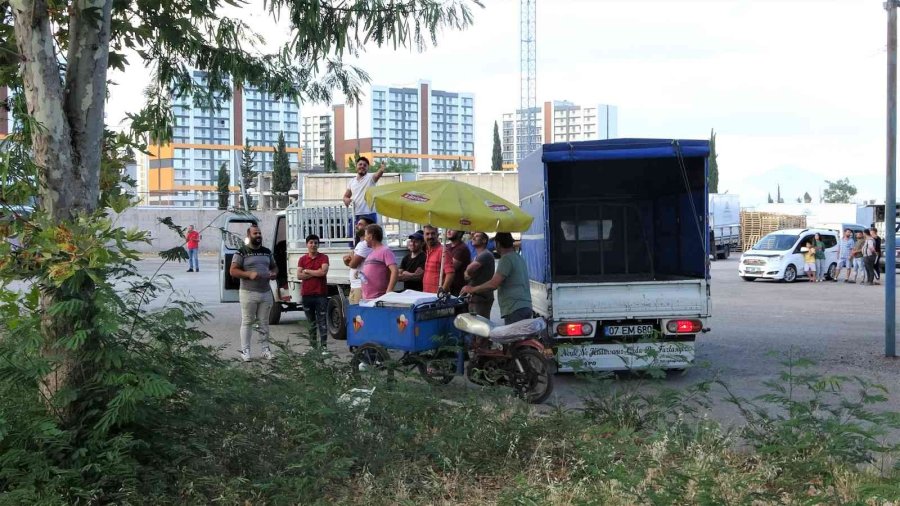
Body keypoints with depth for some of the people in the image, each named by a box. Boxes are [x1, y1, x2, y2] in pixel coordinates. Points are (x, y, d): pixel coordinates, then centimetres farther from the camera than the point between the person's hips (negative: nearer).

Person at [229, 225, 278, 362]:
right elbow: (232, 271, -9)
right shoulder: (242, 252, -4)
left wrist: (274, 273, 1)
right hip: (248, 293, -5)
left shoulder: (267, 252, 14)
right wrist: (249, 274, -22)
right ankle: (245, 351, 2)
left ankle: (265, 349, 17)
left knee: (264, 323, 11)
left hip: (266, 293, 5)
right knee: (247, 322, -1)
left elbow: (274, 266, 25)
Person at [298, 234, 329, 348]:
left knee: (322, 321, -5)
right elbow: (299, 276, -3)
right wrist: (316, 273, -9)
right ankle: (313, 345, 14)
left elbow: (324, 271, -14)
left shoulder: (323, 258, 3)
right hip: (306, 295, 3)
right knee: (311, 322, 9)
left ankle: (323, 345, -5)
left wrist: (307, 271, -5)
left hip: (321, 294, -3)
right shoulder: (302, 259, 10)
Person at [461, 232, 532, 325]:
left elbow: (493, 284, -15)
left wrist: (472, 289, -5)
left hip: (515, 310, -9)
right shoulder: (519, 258, 20)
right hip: (526, 307, 9)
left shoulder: (506, 258, -8)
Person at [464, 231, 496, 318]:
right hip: (473, 298, 10)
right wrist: (468, 274, -5)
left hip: (482, 299, -10)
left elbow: (469, 269, -22)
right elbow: (467, 276, 17)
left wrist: (469, 273, 0)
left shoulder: (486, 255, -11)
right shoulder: (476, 257, 21)